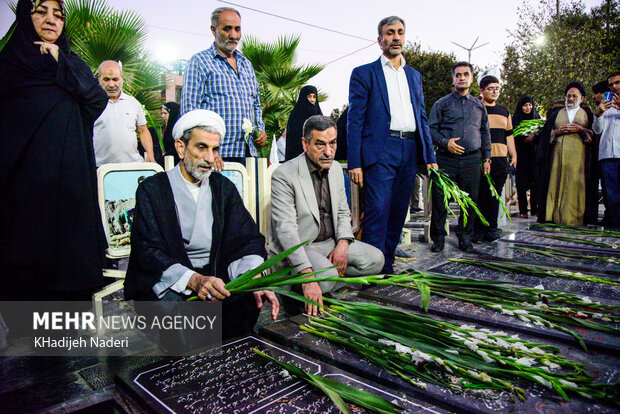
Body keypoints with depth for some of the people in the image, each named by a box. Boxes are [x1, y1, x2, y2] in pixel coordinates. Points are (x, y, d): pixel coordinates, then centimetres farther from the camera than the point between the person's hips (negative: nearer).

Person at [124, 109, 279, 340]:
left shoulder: (224, 187, 11)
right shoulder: (152, 189, 1)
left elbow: (247, 241, 2)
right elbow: (147, 250, -11)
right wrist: (194, 280, -28)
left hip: (215, 279, 3)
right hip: (166, 282, -2)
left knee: (253, 298, -26)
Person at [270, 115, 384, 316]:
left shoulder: (336, 169, 5)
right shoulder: (284, 175, -18)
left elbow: (343, 213, 13)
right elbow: (286, 229, -25)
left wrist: (343, 243, -9)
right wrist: (307, 276, -34)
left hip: (331, 242, 7)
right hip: (298, 245, -7)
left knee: (375, 259, -7)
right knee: (326, 276, -32)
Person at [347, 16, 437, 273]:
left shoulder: (414, 75, 22)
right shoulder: (364, 73, 5)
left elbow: (422, 118, 22)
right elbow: (355, 120, -2)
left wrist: (430, 156, 12)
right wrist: (354, 163, -11)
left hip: (410, 152, 6)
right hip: (380, 151, -5)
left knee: (398, 213, 7)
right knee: (377, 212, -12)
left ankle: (387, 266, 18)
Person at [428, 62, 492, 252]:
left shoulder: (479, 105, 17)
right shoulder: (442, 104, 7)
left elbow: (485, 132, 21)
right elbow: (431, 129, 2)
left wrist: (486, 158, 15)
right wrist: (445, 142, -14)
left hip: (472, 159, 3)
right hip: (447, 159, -3)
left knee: (470, 200, 5)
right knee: (440, 199, -3)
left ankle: (465, 237, 19)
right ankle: (438, 237, 10)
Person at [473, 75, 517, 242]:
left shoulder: (504, 110, 21)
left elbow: (509, 135, 23)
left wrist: (513, 155, 15)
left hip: (500, 160, 5)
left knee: (495, 196, 6)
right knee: (480, 196, -5)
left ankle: (491, 229, 12)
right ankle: (477, 231, 1)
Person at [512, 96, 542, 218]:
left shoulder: (536, 117, 15)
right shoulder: (516, 119, 6)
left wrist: (533, 137, -11)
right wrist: (526, 138, -18)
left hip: (534, 153, 3)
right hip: (521, 153, -2)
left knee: (535, 180, -4)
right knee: (522, 181, -5)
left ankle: (535, 208, 2)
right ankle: (523, 210, -2)